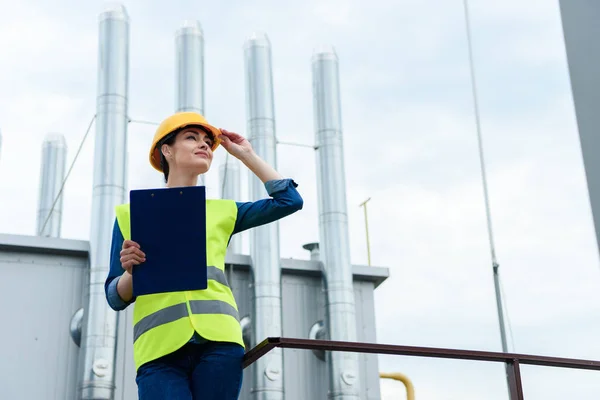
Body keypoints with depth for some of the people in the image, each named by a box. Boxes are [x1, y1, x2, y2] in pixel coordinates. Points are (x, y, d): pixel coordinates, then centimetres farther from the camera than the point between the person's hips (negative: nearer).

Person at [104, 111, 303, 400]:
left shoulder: (221, 212, 23)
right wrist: (132, 271, -8)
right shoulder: (132, 213, 17)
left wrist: (245, 154, 23)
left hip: (218, 341, 2)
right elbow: (116, 298, 14)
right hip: (159, 348, -2)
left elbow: (289, 200, 18)